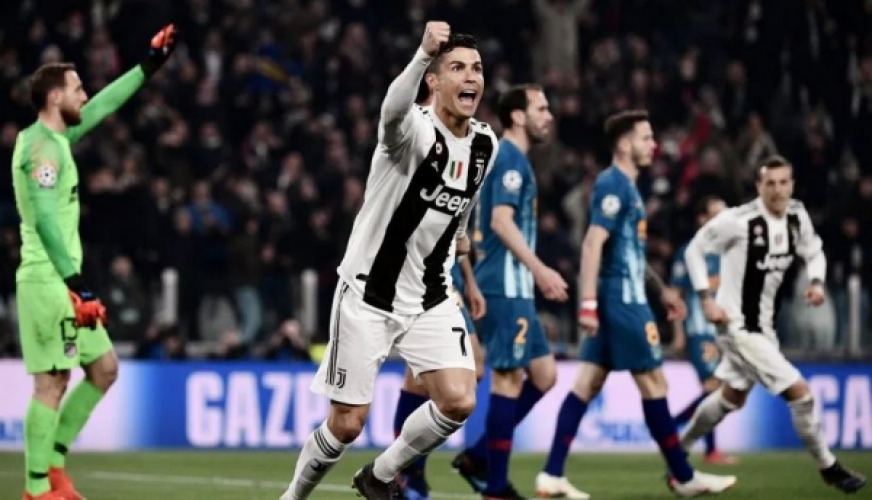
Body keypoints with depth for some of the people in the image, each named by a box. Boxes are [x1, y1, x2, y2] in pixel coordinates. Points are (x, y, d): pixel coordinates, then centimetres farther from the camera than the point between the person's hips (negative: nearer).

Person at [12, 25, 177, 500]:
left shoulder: (54, 137, 15)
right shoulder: (41, 146, -13)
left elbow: (100, 108, 32)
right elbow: (45, 219, -21)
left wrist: (149, 66, 36)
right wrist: (76, 284, -26)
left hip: (64, 280, 10)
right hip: (48, 281, -10)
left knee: (104, 367, 12)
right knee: (52, 381, -8)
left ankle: (52, 458, 16)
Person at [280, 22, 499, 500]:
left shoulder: (485, 145, 1)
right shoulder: (416, 131, -21)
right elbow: (393, 108, -48)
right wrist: (424, 54, -66)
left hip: (430, 298, 5)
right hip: (369, 294, -5)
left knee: (459, 402, -13)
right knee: (348, 423, -1)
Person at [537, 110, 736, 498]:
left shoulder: (625, 186, 18)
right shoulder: (613, 185, -13)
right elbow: (593, 244, -22)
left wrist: (662, 289, 29)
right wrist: (588, 302, -28)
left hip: (622, 299, 10)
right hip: (622, 300, -10)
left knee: (588, 384, 4)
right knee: (653, 383, -2)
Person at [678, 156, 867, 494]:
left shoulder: (797, 217, -2)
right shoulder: (739, 221, -21)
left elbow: (813, 252, 14)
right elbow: (694, 250, -11)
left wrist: (816, 282, -6)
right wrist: (706, 299, -17)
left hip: (763, 324, 8)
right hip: (738, 325, -8)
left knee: (732, 398, 25)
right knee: (799, 392, -12)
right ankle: (828, 468, 4)